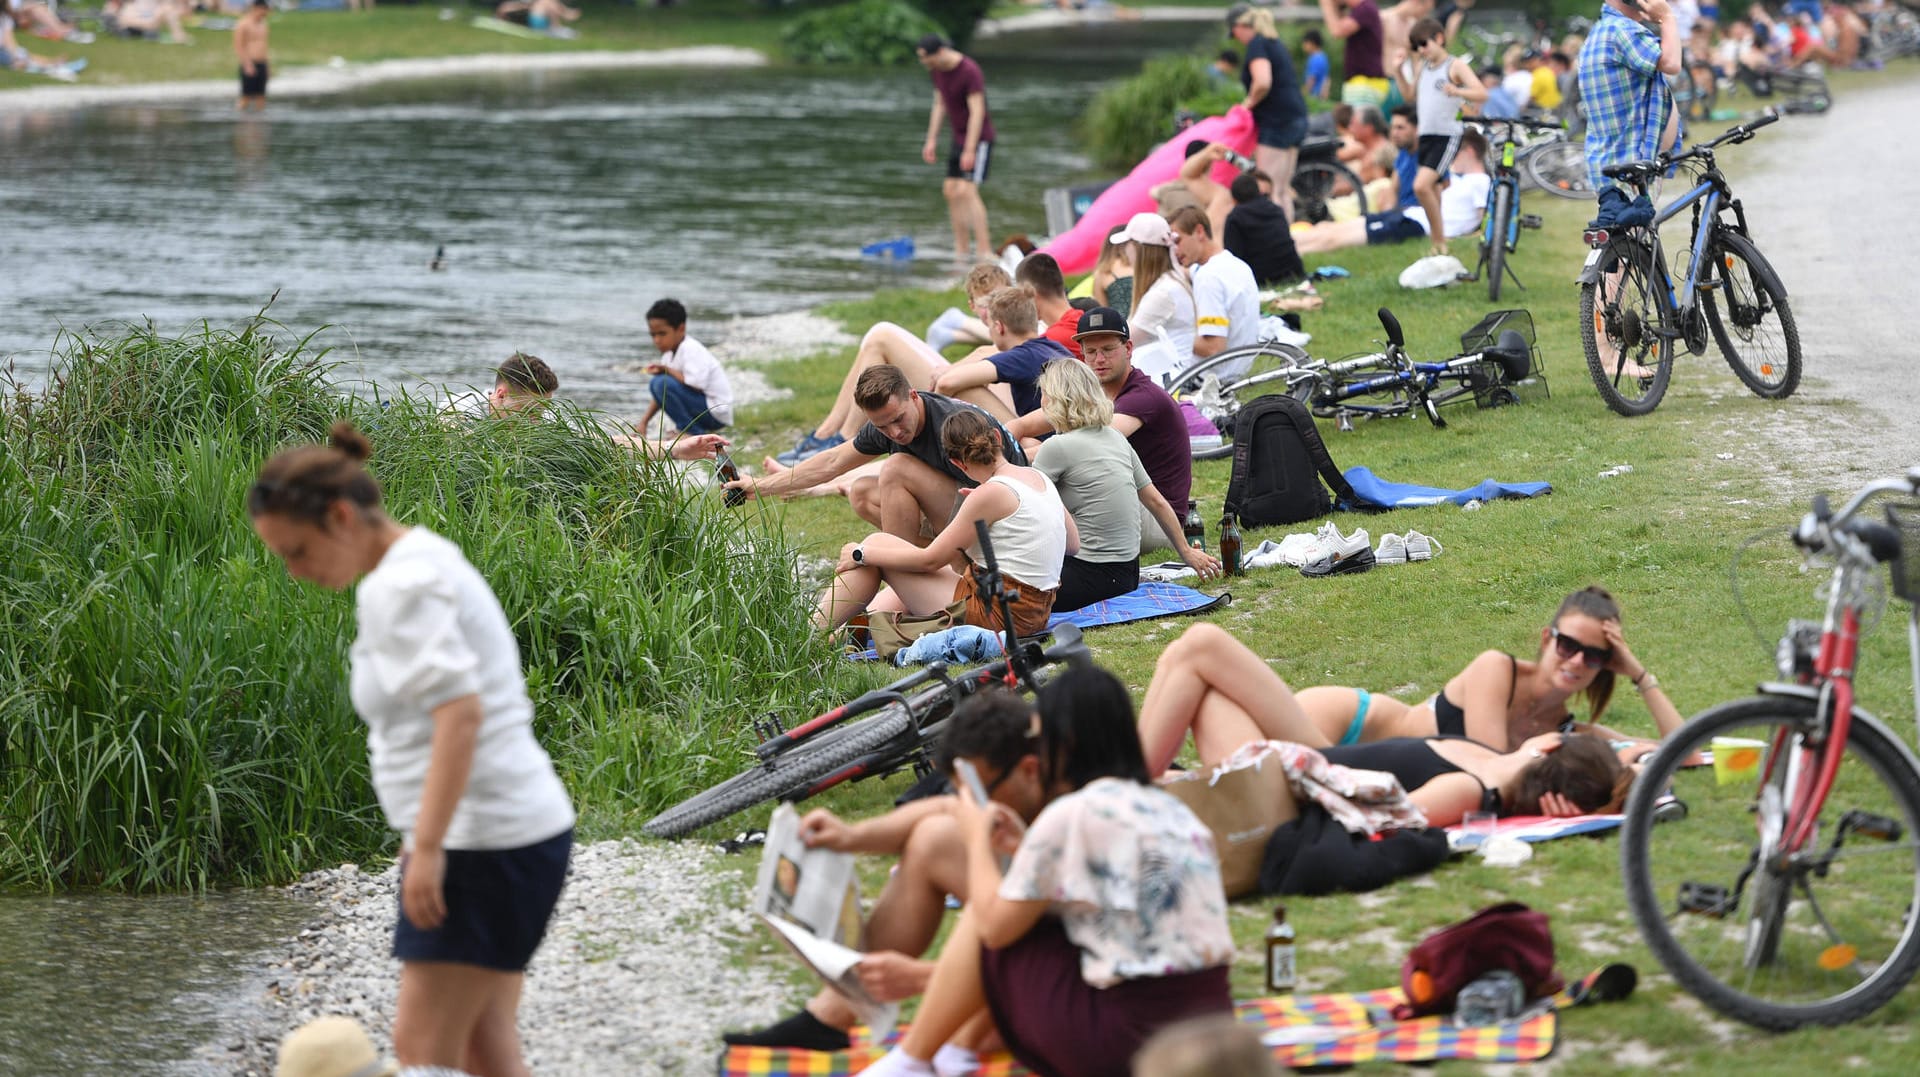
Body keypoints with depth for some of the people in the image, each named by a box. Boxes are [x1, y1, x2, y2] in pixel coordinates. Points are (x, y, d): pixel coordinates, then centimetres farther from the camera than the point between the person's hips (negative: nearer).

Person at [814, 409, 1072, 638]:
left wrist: (862, 554, -1)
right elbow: (1073, 543, 20)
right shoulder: (1041, 479, 6)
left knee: (877, 543, 4)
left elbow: (931, 559, -12)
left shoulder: (992, 493, -17)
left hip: (995, 614, -9)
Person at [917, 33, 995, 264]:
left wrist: (970, 150, -27)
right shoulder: (937, 70, 3)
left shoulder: (970, 72, -22)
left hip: (979, 139, -9)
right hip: (959, 138, 9)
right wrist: (931, 141, 7)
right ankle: (960, 252, 12)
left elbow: (977, 112, -24)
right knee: (951, 191, 6)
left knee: (966, 191, -18)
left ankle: (985, 251, -19)